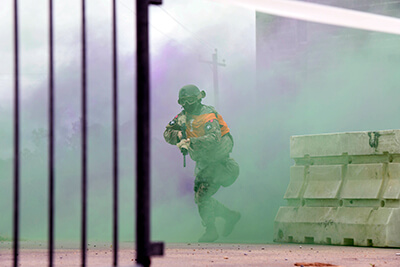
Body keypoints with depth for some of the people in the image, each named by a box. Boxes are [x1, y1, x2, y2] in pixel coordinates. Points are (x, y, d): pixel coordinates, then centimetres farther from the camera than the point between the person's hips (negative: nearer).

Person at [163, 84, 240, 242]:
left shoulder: (208, 117, -23)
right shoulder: (185, 116, 1)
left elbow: (213, 138, -40)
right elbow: (167, 133, 0)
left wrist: (190, 142, -48)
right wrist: (178, 134, -23)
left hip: (217, 162, -8)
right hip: (202, 163, 8)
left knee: (203, 196, -15)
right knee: (199, 197, 8)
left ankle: (210, 231, -1)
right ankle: (230, 216, 22)